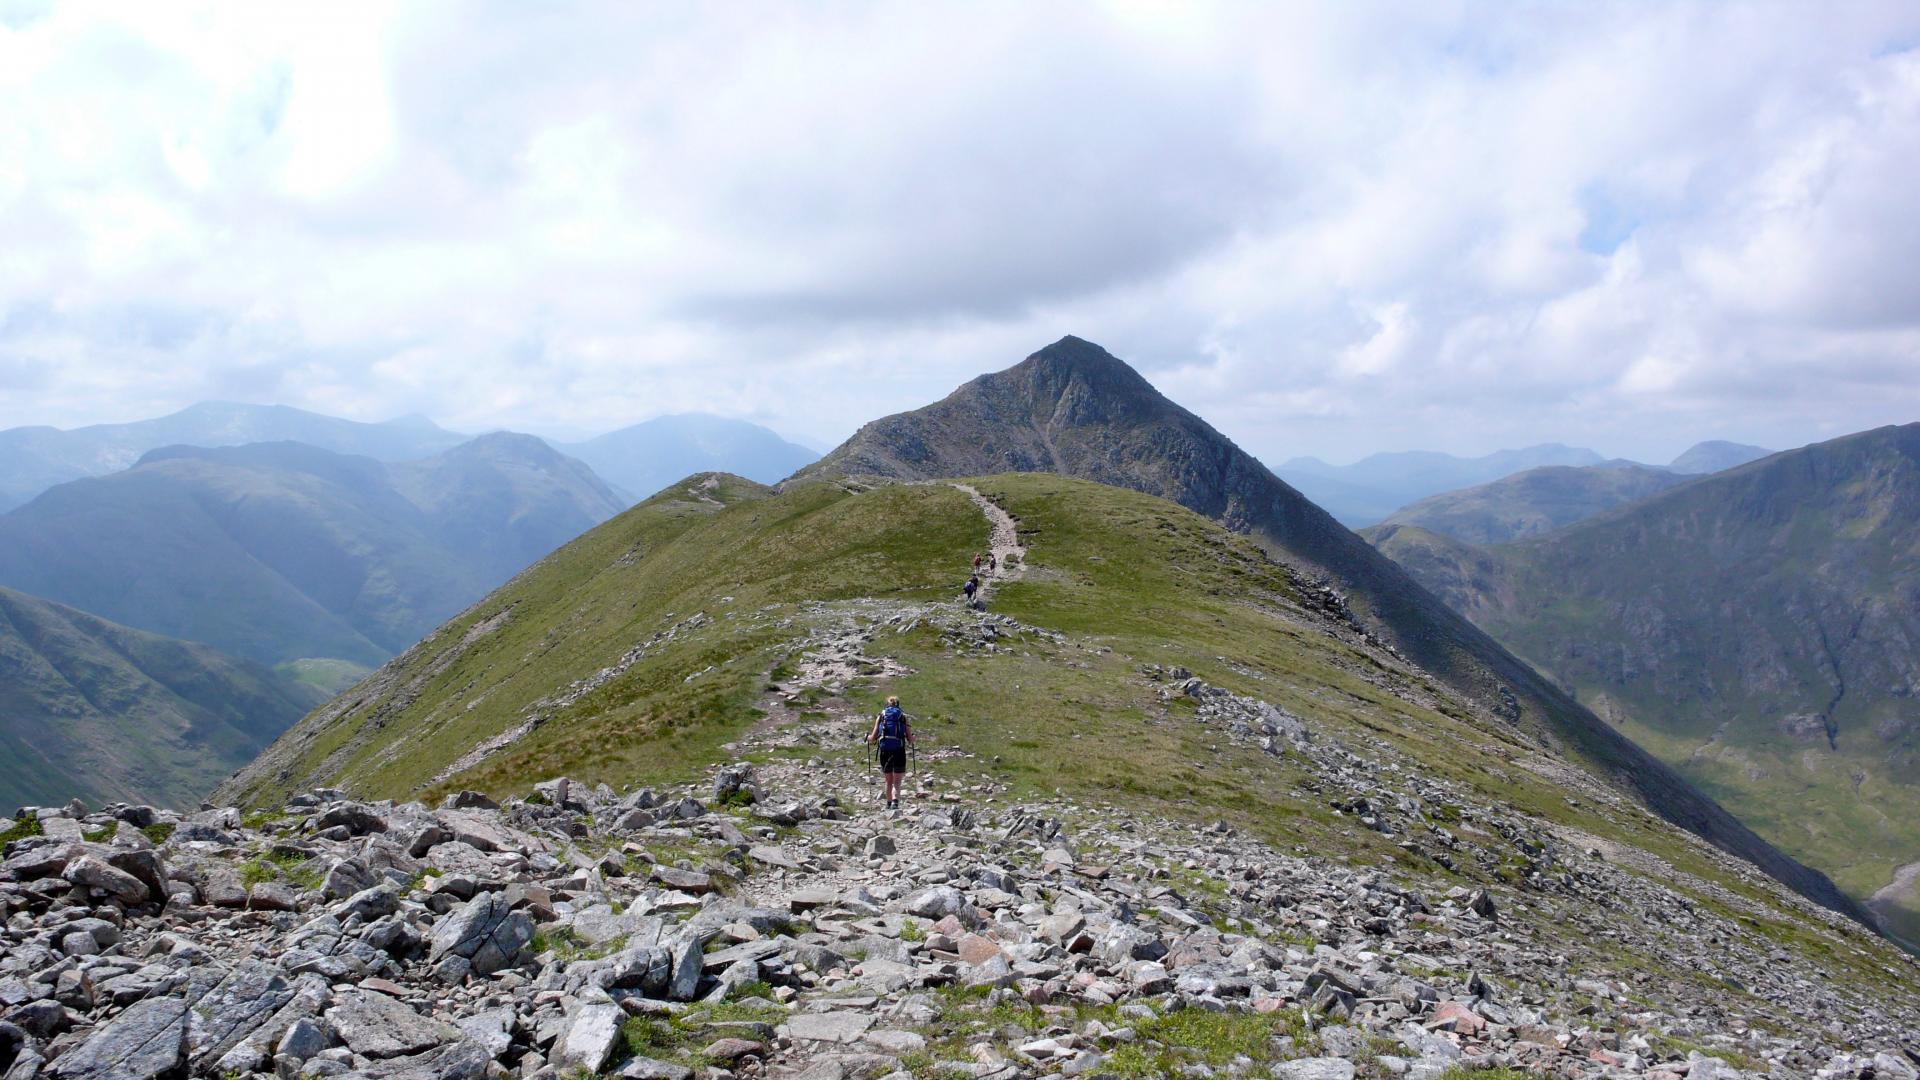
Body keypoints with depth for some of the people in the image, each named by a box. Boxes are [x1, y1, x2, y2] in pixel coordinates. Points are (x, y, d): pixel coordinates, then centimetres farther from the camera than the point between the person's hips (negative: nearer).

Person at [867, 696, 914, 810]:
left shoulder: (881, 716, 10)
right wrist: (913, 736, 28)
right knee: (897, 782, 2)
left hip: (885, 751, 1)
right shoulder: (903, 717, 8)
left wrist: (867, 736, 29)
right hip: (899, 751, -1)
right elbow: (910, 740, 6)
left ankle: (889, 804, 27)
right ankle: (895, 801, -22)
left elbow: (873, 738, 7)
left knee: (889, 781, 19)